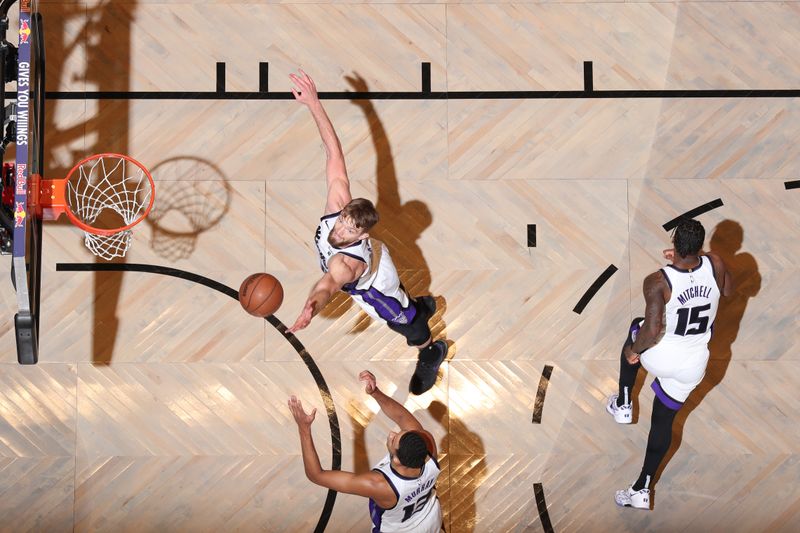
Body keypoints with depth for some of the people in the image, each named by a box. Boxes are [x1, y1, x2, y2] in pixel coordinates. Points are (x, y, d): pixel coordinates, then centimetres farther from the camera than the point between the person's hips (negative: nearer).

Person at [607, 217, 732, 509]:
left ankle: (623, 405, 41)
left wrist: (635, 350, -12)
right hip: (693, 365, 3)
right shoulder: (715, 264, -14)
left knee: (636, 331, 32)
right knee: (664, 420, 22)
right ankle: (642, 490, 29)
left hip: (659, 358, -3)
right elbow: (728, 290, 9)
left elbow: (652, 330, -32)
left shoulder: (657, 282, -26)